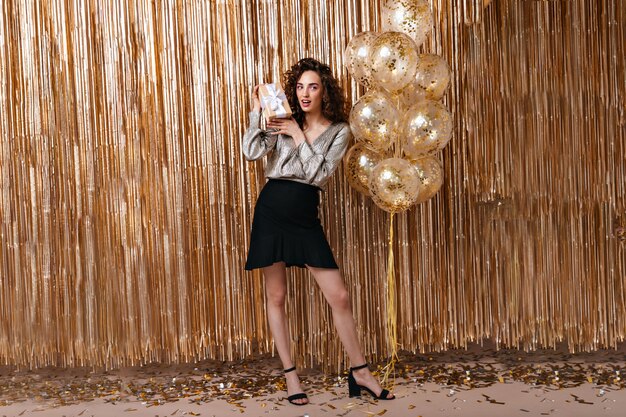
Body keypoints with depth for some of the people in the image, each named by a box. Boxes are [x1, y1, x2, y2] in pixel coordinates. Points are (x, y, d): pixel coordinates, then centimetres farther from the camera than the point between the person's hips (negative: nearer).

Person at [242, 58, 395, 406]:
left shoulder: (339, 131, 1)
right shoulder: (283, 122, 5)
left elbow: (319, 174, -11)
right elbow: (252, 152, -10)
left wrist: (298, 136, -10)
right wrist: (257, 111, -10)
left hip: (305, 217, 0)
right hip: (272, 210, 1)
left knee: (340, 296, -1)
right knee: (277, 296, 4)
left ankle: (361, 373, 14)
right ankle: (291, 376, 17)